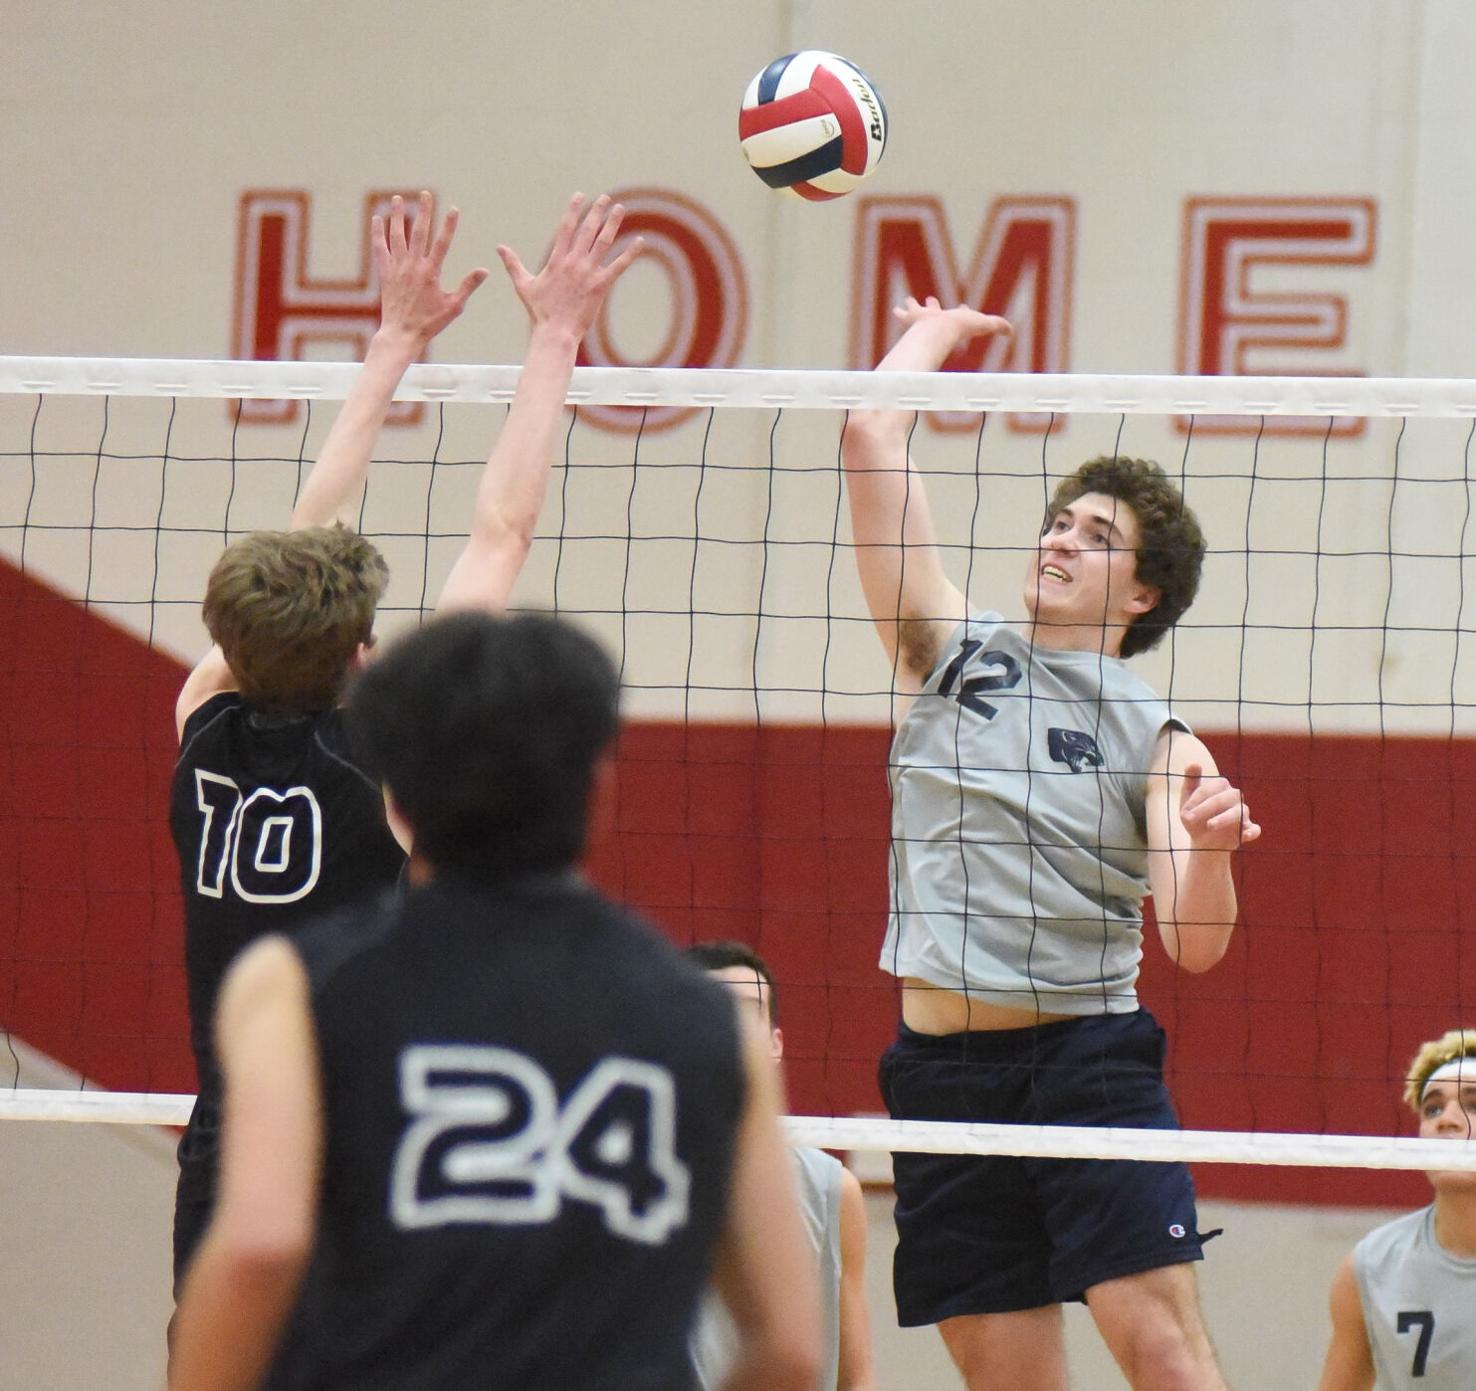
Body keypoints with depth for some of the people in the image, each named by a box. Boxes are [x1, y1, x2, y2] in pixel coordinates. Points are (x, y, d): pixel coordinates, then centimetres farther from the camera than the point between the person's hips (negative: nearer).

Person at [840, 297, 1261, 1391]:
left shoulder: (1159, 739, 3)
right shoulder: (953, 652, 10)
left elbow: (1196, 944, -8)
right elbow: (871, 443, 4)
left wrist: (1208, 848, -27)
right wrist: (938, 331, 17)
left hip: (1090, 1054, -3)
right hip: (944, 1066, 3)